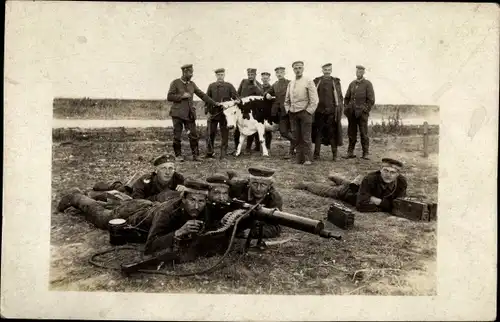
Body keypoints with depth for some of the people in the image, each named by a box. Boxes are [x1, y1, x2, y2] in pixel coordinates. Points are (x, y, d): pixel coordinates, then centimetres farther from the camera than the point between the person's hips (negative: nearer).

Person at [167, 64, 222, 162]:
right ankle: (178, 155, 14)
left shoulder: (192, 84, 12)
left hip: (190, 114, 4)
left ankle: (195, 155, 6)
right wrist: (182, 96, -13)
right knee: (177, 136, 2)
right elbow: (169, 97, -6)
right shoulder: (175, 83, -1)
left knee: (193, 135, -2)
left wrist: (214, 103, 11)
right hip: (178, 113, -4)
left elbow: (202, 95, 15)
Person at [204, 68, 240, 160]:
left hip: (225, 113, -1)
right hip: (213, 113, 1)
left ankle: (223, 155, 7)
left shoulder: (229, 86, 6)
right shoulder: (211, 86, 10)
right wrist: (207, 112, 2)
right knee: (210, 133, 1)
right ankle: (209, 152, 15)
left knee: (224, 134, 1)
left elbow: (236, 97, 1)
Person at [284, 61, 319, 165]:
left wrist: (308, 111, -10)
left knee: (306, 137, -5)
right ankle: (299, 158, 11)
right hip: (293, 114, 5)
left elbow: (314, 100, -5)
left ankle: (307, 159, 1)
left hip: (304, 112, -5)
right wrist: (288, 110, 10)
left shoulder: (308, 82, -1)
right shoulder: (290, 83, 15)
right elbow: (287, 100, 23)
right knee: (297, 138, 5)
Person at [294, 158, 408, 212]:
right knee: (326, 190, 24)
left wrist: (377, 200, -41)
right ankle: (306, 184, 53)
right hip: (348, 191, -4)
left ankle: (335, 178, 71)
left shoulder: (402, 182, -37)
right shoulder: (370, 179, -47)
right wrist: (384, 206, -47)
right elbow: (361, 205, -51)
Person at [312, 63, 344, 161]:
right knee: (318, 133, 2)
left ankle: (334, 155, 9)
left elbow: (340, 97, 7)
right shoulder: (317, 81, 9)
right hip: (319, 111, 1)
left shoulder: (336, 82, 8)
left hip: (332, 112, -1)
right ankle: (316, 154, 7)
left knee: (333, 133, 2)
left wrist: (339, 109, -2)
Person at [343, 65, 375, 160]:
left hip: (362, 113, -4)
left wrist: (365, 110, -9)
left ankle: (365, 153, 3)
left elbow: (371, 100, -3)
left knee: (364, 134, -2)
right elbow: (346, 98, 19)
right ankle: (350, 153, 11)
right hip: (351, 113, 4)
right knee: (351, 133, 6)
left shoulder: (367, 84, 1)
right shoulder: (352, 84, 14)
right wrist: (347, 108, 7)